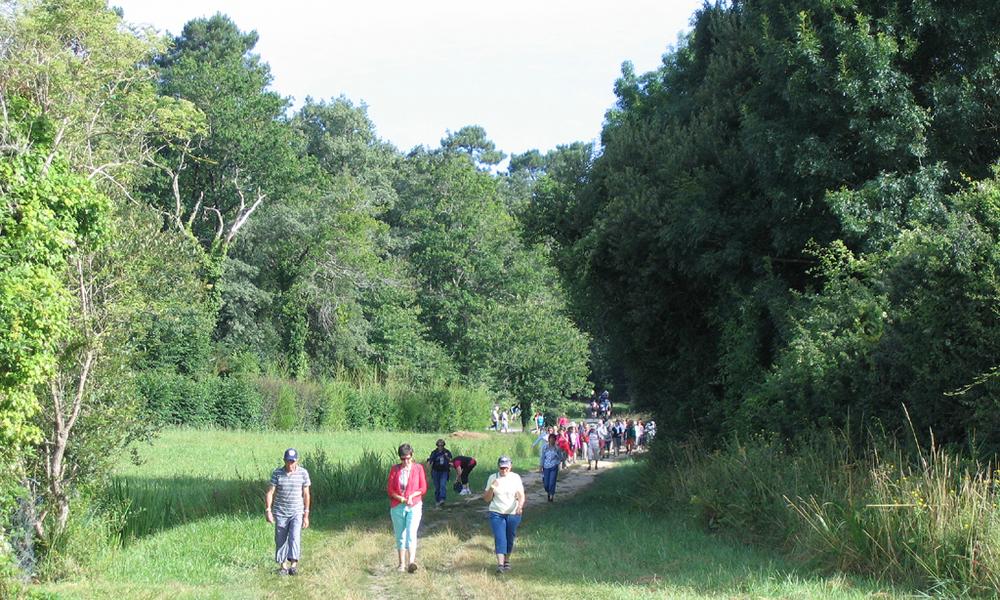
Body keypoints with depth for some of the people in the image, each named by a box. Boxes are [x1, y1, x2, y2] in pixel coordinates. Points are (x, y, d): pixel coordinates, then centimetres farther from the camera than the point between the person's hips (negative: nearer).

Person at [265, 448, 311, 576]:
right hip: (280, 513, 1)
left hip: (297, 513, -1)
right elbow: (269, 493, -5)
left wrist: (306, 515, 2)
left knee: (295, 538, -16)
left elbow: (306, 494, 3)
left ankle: (294, 565, -18)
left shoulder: (303, 473, -3)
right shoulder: (277, 473, -4)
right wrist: (268, 510, -16)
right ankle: (283, 566, 16)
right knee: (280, 540, 5)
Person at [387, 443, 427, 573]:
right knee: (400, 535, 6)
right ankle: (401, 563, 13)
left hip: (414, 506, -2)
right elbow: (389, 489, 2)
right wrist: (402, 499, -11)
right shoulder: (394, 469, 5)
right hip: (397, 507, 2)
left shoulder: (418, 468, 3)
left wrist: (412, 496, -13)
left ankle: (411, 562, -26)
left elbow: (423, 488, 4)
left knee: (411, 533, -16)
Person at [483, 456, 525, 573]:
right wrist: (491, 488, -17)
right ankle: (500, 564, -19)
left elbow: (521, 495, -7)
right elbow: (487, 499, 2)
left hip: (513, 514, 1)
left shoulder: (516, 478, 1)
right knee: (499, 538, -12)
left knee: (510, 539, 9)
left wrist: (520, 506, -27)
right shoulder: (493, 478, 1)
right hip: (496, 514, -1)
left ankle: (507, 560, 27)